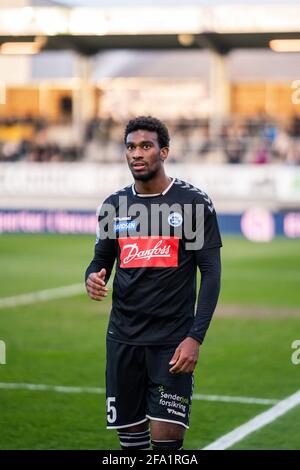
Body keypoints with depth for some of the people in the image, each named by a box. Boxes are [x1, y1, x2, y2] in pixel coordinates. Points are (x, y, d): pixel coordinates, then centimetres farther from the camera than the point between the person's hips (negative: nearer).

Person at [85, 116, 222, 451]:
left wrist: (195, 338, -14)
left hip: (172, 339, -4)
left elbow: (211, 272, -6)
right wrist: (93, 278, -8)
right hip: (123, 337, 4)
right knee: (130, 433, 9)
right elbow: (102, 259, 18)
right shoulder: (114, 205, 8)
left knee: (167, 436, -10)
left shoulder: (194, 202, -4)